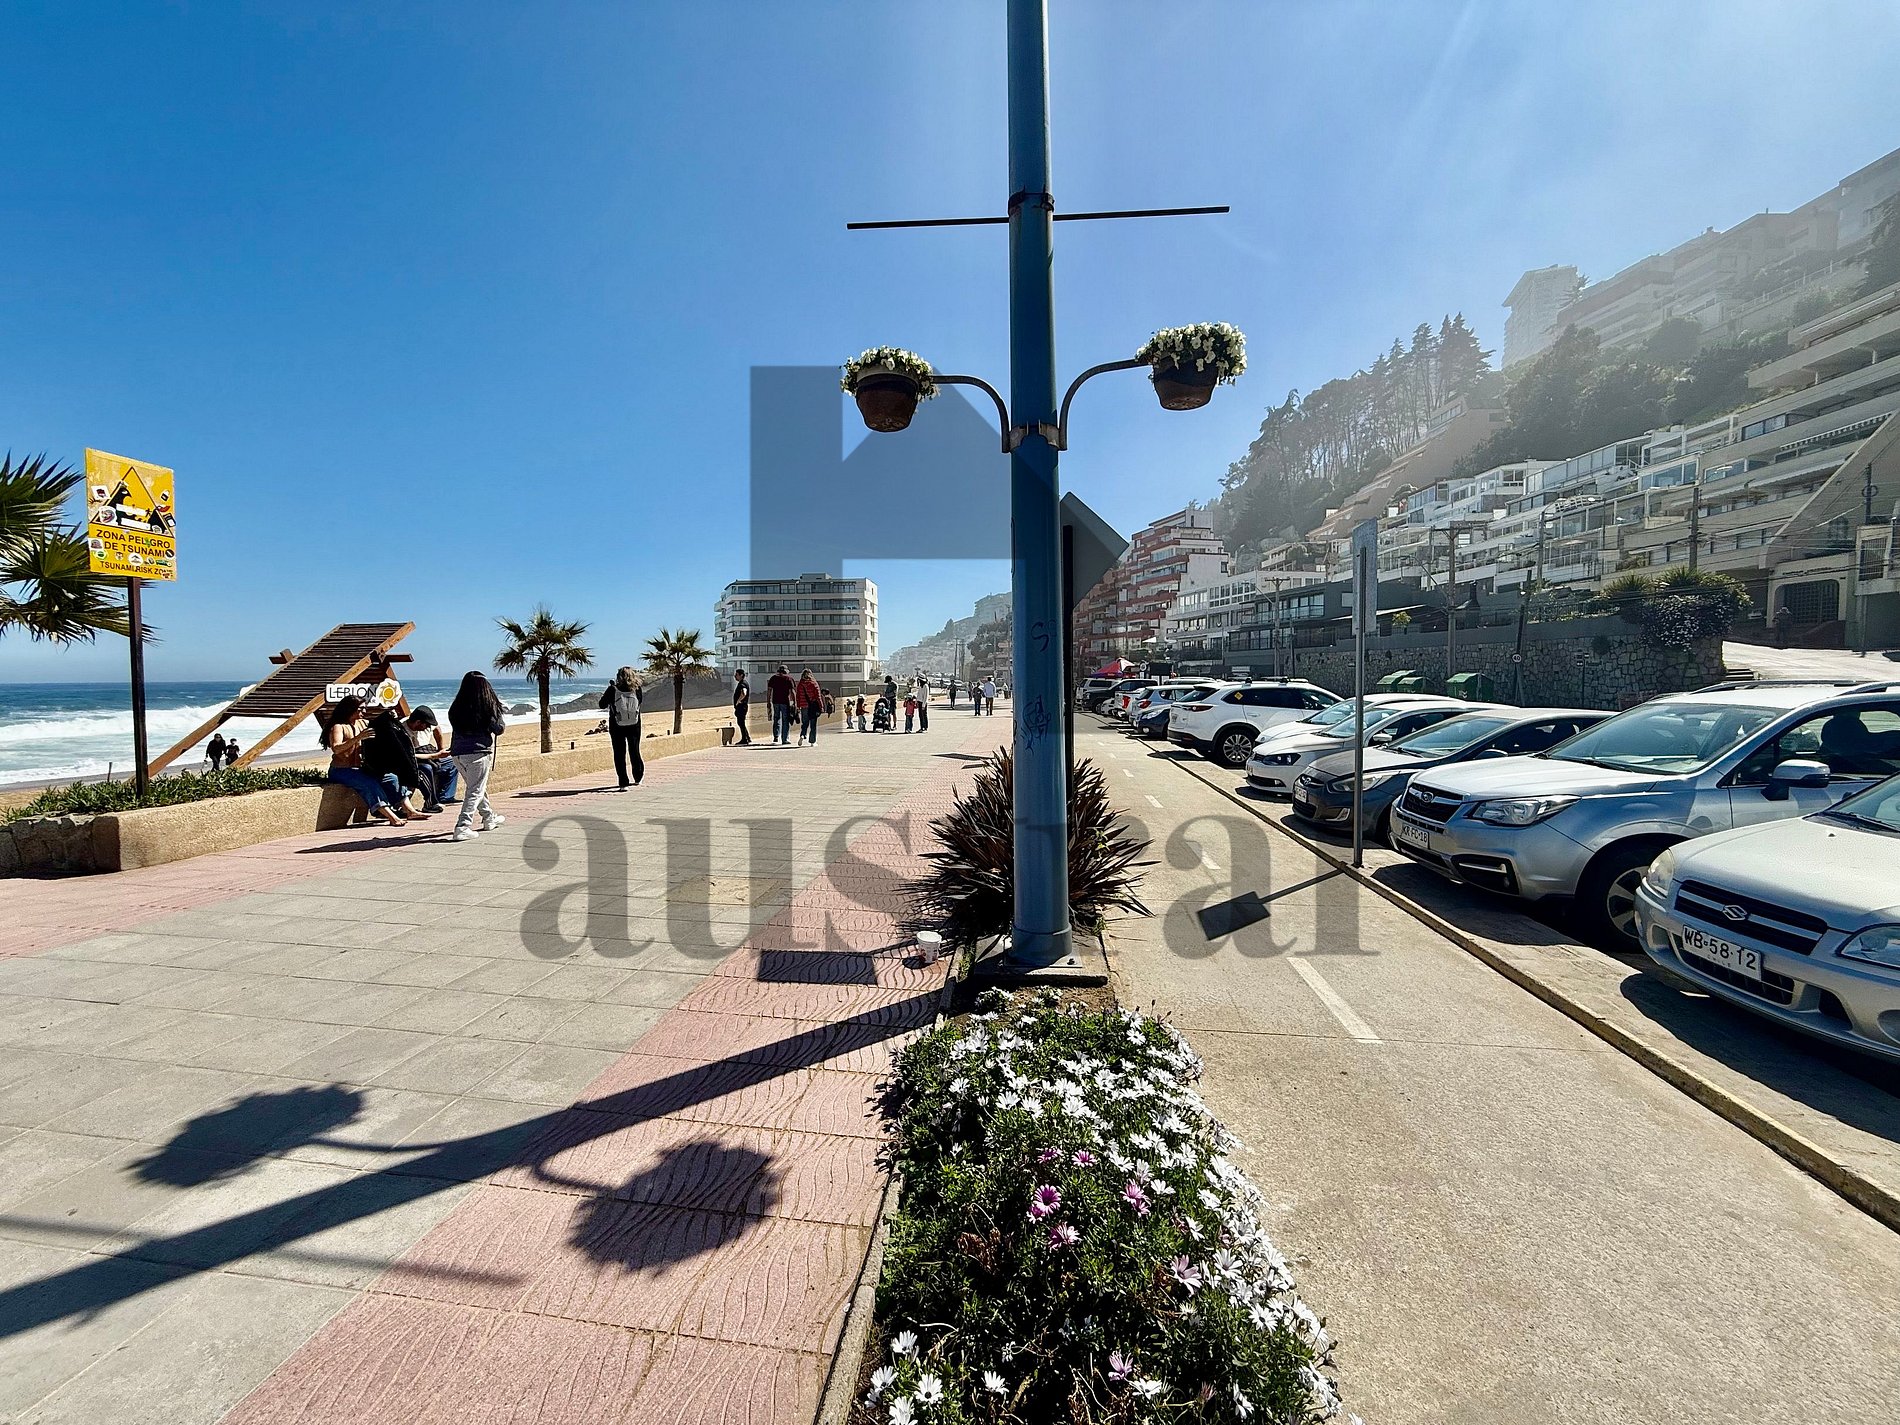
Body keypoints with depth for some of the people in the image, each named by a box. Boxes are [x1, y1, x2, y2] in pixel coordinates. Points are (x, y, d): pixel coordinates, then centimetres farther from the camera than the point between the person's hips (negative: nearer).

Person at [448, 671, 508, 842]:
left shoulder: (456, 707, 3)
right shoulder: (487, 706, -10)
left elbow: (455, 726, 10)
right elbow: (498, 729, -4)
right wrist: (501, 719, 14)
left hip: (458, 752, 6)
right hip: (478, 751, -6)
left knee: (474, 787, 22)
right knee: (475, 791, 0)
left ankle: (489, 818, 39)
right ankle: (462, 827, -8)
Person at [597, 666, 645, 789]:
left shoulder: (613, 690, -13)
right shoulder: (637, 689, -10)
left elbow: (602, 704, -3)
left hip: (617, 727, -2)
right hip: (634, 727, 2)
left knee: (619, 754, 4)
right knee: (634, 751, 17)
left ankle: (623, 782, -1)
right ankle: (638, 778, 31)